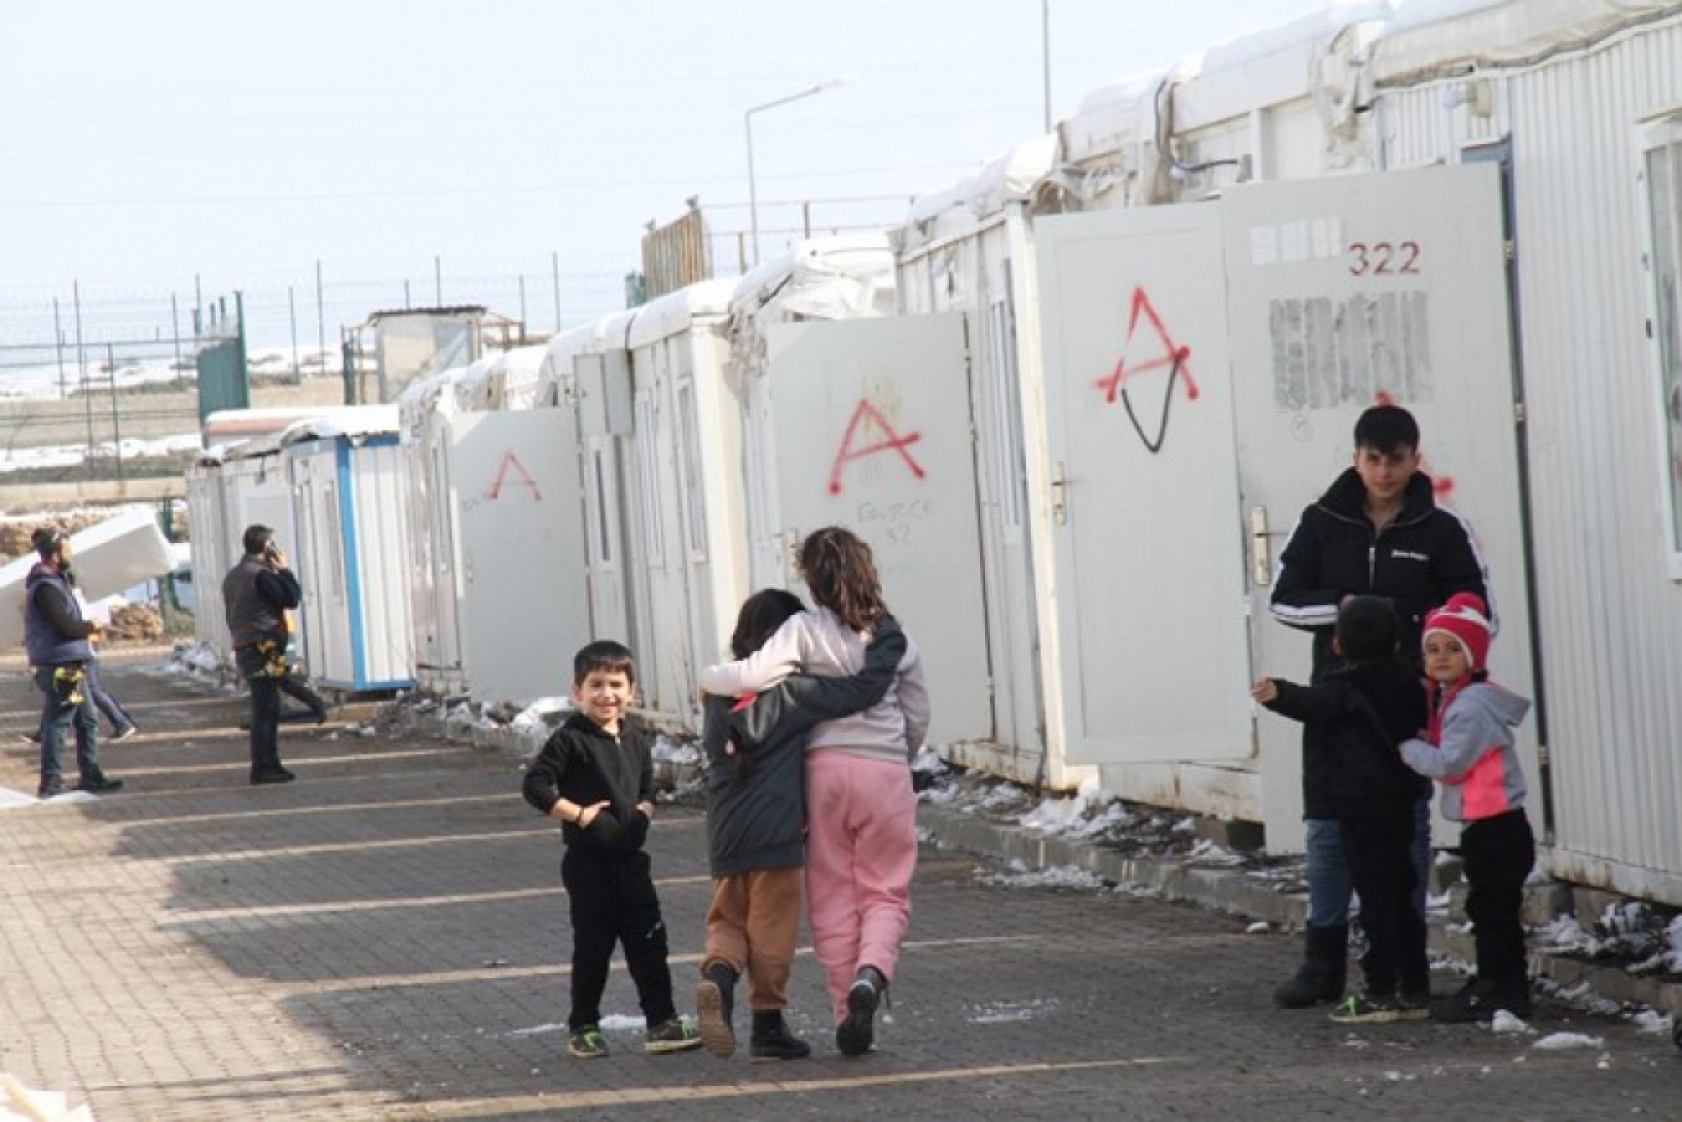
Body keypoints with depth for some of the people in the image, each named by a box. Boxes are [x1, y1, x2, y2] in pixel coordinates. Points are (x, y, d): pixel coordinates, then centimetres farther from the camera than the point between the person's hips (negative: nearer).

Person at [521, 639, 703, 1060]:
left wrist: (644, 809, 2)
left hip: (631, 859, 5)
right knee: (592, 948, 3)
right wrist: (578, 813, -16)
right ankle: (583, 1028, 16)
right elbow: (535, 785, -15)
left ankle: (662, 1022, 9)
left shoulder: (635, 738, 8)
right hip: (589, 863, -5)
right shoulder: (571, 740, -11)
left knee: (649, 942, 4)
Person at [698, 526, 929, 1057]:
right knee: (886, 891, 7)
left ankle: (848, 1018, 7)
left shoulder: (806, 630, -6)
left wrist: (708, 677, 2)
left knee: (832, 896, 9)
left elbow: (755, 675, -18)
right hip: (886, 772, 1)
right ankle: (871, 974, -22)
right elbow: (918, 717, 10)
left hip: (826, 765, -1)